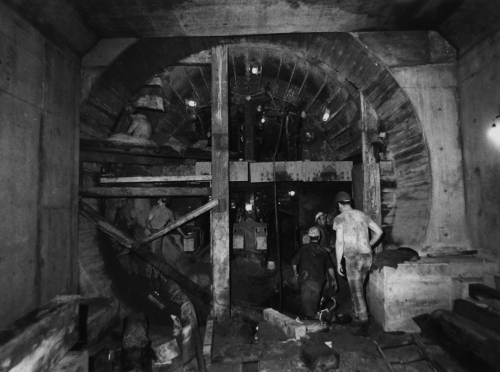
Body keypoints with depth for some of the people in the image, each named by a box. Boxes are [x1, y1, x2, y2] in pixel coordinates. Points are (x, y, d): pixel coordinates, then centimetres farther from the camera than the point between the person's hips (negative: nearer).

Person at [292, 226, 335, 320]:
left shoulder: (304, 248, 5)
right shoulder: (323, 251, 9)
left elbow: (294, 262, 3)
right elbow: (330, 267, 9)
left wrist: (296, 274, 18)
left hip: (305, 279, -2)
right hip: (318, 280, 2)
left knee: (306, 298, 3)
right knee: (315, 298, 16)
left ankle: (310, 316, -9)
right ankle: (314, 315, 20)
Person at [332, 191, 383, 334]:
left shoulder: (340, 218, -4)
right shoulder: (363, 215, 11)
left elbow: (339, 242, -10)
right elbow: (379, 231, 13)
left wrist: (338, 263, -5)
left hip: (353, 257, -6)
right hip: (367, 256, 6)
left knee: (356, 290, 4)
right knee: (359, 286, 23)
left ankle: (364, 321, 7)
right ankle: (356, 312, 35)